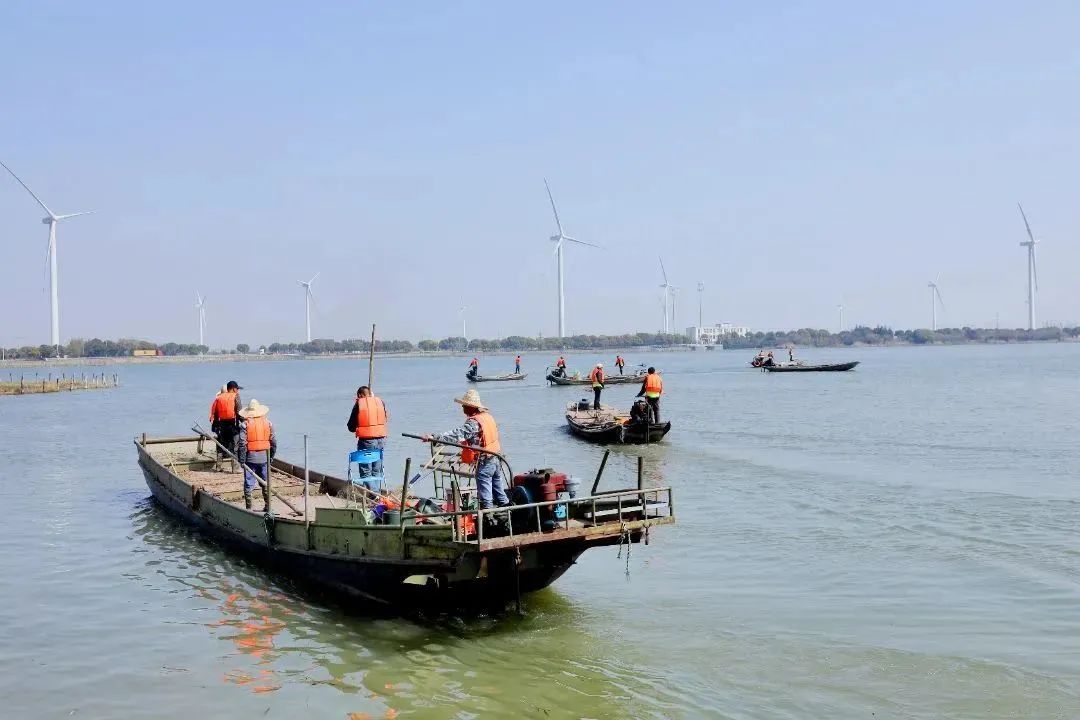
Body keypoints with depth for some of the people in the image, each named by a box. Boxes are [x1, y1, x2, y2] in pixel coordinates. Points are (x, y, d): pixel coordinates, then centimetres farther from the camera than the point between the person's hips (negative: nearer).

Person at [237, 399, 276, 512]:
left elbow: (242, 443, -11)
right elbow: (273, 442, 4)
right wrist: (271, 456, 14)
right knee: (265, 483, 14)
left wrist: (242, 459, -5)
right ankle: (267, 506, 18)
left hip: (250, 458, -3)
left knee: (249, 484, 3)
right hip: (264, 458, 3)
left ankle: (248, 508, 4)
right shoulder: (268, 423, 3)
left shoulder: (245, 424, -7)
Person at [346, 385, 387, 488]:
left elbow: (351, 427, -1)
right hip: (381, 440, 4)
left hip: (366, 440, -4)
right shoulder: (380, 402, 4)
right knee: (377, 471, 15)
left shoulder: (359, 404, -5)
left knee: (366, 472, 2)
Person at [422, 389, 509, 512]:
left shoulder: (473, 422, -18)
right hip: (497, 457, 9)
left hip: (485, 460, -9)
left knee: (484, 487, -1)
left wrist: (434, 437, -33)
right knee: (497, 485, 20)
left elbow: (457, 434, -28)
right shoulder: (488, 416, 8)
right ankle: (505, 506, 28)